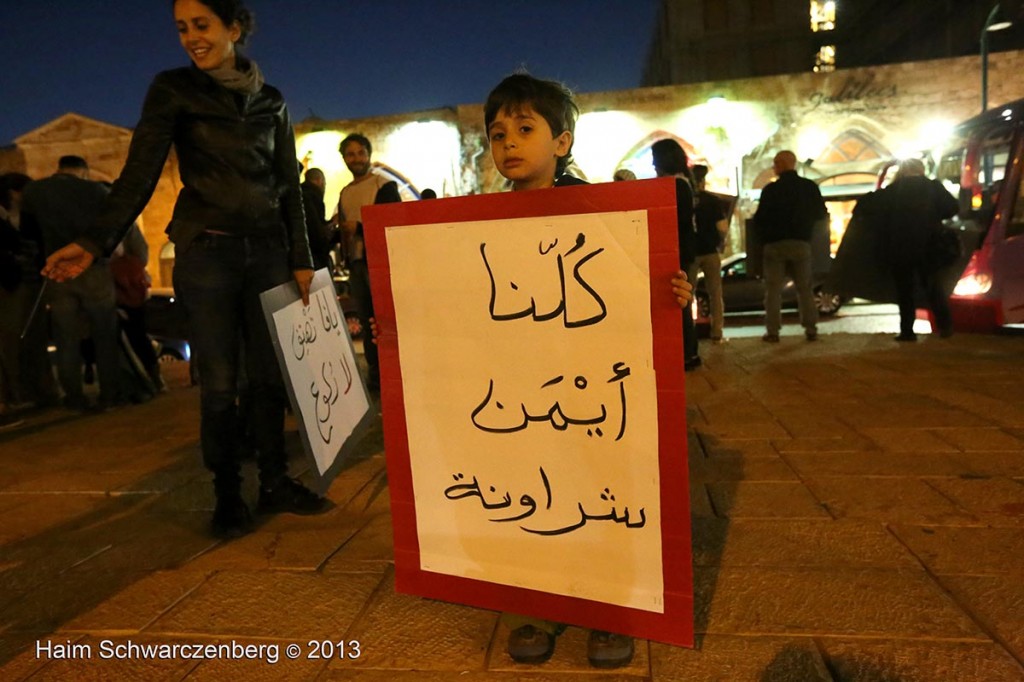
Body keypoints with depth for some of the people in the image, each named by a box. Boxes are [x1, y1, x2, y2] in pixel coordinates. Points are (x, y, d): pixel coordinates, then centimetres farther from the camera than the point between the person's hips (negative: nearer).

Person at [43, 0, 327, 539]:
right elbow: (139, 173, -5)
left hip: (266, 250, 3)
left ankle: (275, 484, 17)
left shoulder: (270, 101, 11)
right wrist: (96, 242, -17)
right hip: (206, 251, -2)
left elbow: (289, 186, 11)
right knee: (219, 382, 0)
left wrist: (301, 260, 5)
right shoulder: (173, 89, 3)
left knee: (269, 375, 5)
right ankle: (227, 497, 13)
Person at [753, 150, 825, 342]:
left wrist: (764, 237, 12)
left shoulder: (771, 189, -6)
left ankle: (773, 331, -2)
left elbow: (759, 219, -6)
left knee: (773, 290, 2)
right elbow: (821, 214, 8)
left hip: (775, 244, -3)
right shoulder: (810, 187, 4)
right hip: (801, 243, 3)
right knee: (805, 288, 11)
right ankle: (811, 329, 8)